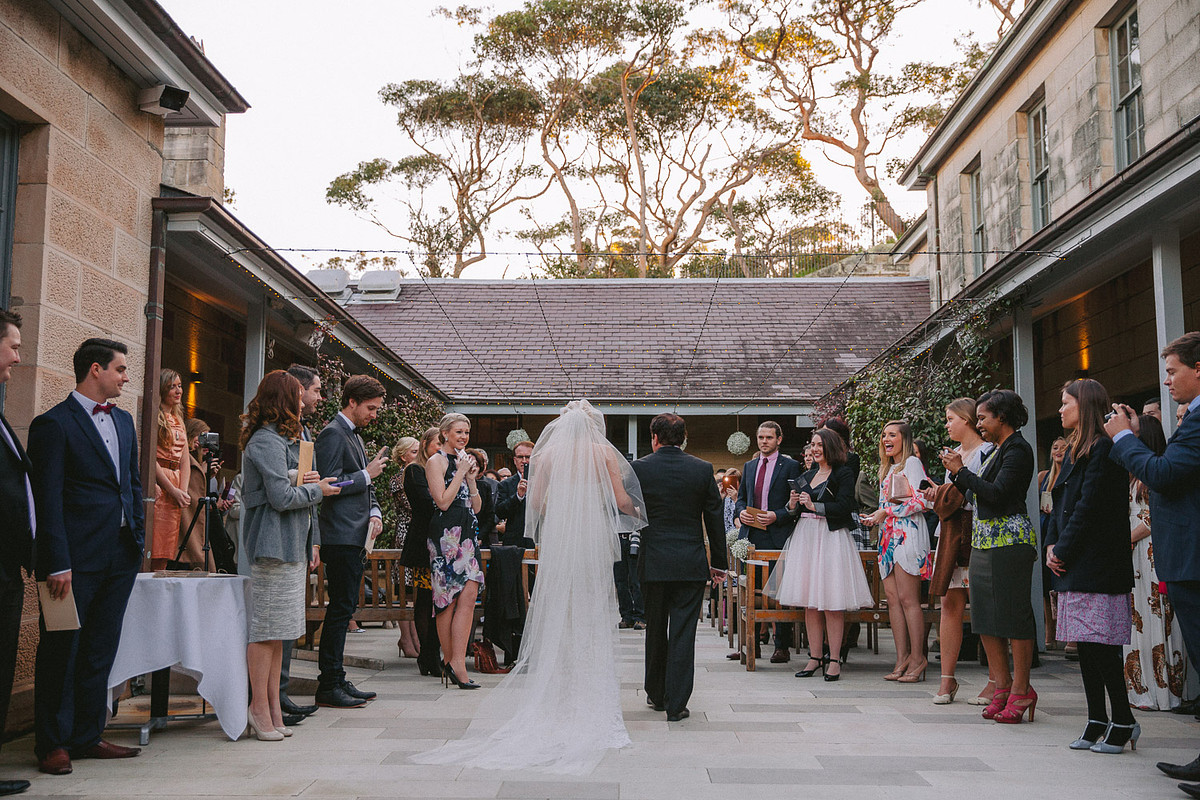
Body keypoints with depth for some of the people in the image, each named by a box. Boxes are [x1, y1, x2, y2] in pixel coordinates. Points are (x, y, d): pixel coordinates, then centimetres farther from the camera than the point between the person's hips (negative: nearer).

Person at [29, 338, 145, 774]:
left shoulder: (124, 421, 15)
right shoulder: (54, 423, -8)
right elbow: (48, 499, -12)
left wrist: (137, 534, 12)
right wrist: (57, 564, -16)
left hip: (121, 557, 7)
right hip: (77, 558, -7)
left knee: (100, 651, 13)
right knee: (61, 651, 4)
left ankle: (86, 736, 22)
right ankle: (53, 742, 15)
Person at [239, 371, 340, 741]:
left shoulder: (279, 439, 20)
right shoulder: (267, 441, -13)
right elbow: (281, 497, -18)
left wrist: (302, 480, 7)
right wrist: (316, 490, -4)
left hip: (289, 544, 10)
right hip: (274, 544, -10)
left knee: (277, 630, 11)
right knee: (266, 627, -4)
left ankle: (271, 705, 16)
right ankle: (260, 707, 2)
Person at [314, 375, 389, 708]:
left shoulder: (355, 435, 20)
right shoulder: (333, 434, -10)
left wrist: (374, 513, 9)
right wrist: (368, 474, -11)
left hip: (356, 538, 10)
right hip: (341, 537, -10)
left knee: (345, 609, 12)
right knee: (340, 609, -7)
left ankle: (337, 680, 19)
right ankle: (328, 687, -1)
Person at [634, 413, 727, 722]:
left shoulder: (638, 468, -4)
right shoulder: (702, 469, -1)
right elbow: (714, 519, 2)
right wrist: (719, 562, 10)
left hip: (653, 563, 0)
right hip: (691, 564, 0)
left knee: (655, 630, 16)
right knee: (683, 633, 2)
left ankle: (656, 694, 28)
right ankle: (676, 704, 3)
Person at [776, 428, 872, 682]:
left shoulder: (844, 474, -2)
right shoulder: (807, 476, 18)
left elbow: (844, 506, -13)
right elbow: (797, 511, 20)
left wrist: (814, 506, -17)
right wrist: (793, 505, -1)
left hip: (831, 537, -6)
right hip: (806, 536, 6)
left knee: (832, 602, -6)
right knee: (810, 602, 5)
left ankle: (834, 660, -1)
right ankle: (815, 658, 10)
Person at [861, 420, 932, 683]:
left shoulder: (912, 462, -3)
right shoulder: (888, 468, 23)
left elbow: (922, 501, -13)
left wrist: (886, 512, -11)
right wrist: (876, 517, 10)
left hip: (907, 534, -9)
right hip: (888, 537, 9)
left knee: (907, 599, -9)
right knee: (892, 598, 2)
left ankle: (917, 658, -3)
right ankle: (902, 659, 3)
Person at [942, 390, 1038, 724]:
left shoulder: (1017, 449, -11)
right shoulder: (997, 449, 17)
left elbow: (996, 494, -20)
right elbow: (976, 493, 18)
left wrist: (962, 471, -12)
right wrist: (956, 473, 6)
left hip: (1009, 541, -10)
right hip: (983, 541, 10)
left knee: (1013, 614, -4)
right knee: (985, 615, 9)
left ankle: (1021, 690, 3)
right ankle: (1002, 685, 17)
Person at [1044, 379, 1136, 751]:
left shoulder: (1103, 449, -12)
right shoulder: (1075, 451, 18)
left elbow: (1089, 506, -17)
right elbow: (1061, 502, 17)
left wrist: (1063, 550, -12)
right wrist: (1052, 546, 5)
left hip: (1097, 564, -9)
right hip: (1074, 564, 9)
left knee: (1100, 644, -6)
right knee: (1085, 644, 10)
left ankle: (1123, 720, 5)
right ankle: (1097, 720, 15)